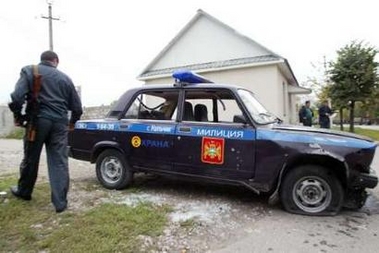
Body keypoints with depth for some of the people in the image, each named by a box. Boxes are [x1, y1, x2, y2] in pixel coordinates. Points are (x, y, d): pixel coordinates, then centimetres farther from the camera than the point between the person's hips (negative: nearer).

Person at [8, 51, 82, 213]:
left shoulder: (29, 71, 6)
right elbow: (77, 106, 13)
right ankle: (60, 202, 1)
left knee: (31, 159, 16)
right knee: (59, 162, 2)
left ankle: (23, 191, 37)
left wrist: (18, 116, 5)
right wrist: (72, 122, 29)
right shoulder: (64, 78, 14)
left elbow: (17, 96, -10)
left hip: (38, 120, -1)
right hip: (60, 123, 1)